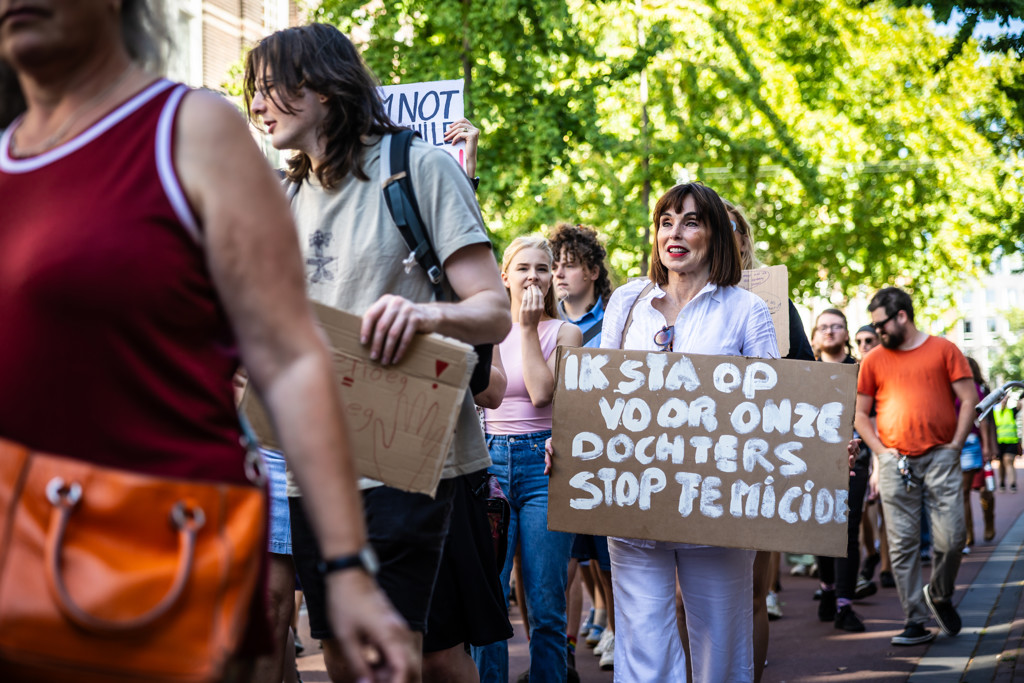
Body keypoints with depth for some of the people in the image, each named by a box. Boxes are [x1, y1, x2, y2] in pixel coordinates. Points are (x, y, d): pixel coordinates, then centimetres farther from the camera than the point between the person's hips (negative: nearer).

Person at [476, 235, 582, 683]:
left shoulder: (565, 333, 5)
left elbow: (541, 393, -10)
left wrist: (529, 329, -6)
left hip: (544, 465, -2)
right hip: (492, 461, 2)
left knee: (546, 607, -1)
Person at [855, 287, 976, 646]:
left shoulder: (943, 350, 5)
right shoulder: (873, 360, 10)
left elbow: (968, 398, 3)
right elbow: (860, 414, 12)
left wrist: (956, 444, -4)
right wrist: (880, 452, 1)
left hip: (939, 457, -2)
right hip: (895, 463, 2)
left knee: (951, 537, -8)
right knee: (902, 543, -1)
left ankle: (939, 595, 21)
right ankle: (915, 621, 6)